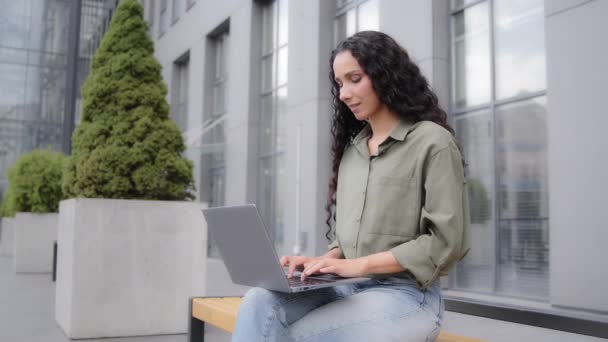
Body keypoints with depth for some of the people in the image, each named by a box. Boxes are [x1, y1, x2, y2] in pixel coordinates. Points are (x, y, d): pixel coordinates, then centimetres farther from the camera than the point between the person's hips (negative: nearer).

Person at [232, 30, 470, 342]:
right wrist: (325, 261, -4)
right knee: (259, 303, -24)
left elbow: (448, 241, -10)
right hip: (348, 288, 5)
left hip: (406, 294, -5)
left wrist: (358, 265, -15)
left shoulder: (432, 141, -2)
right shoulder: (352, 147, 18)